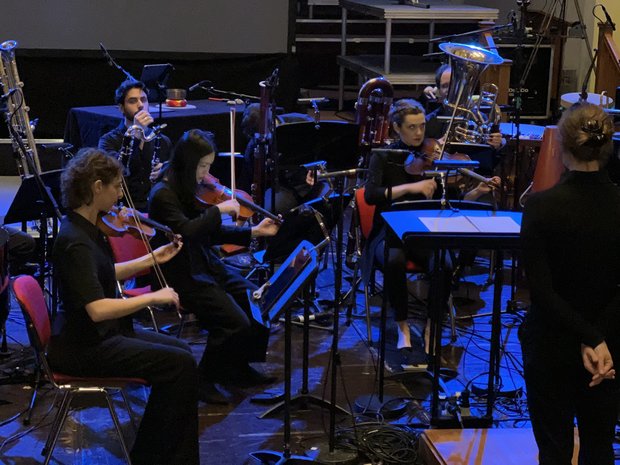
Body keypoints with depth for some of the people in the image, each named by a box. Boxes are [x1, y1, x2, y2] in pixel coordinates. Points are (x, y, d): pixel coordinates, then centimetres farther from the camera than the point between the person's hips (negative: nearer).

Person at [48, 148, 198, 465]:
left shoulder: (86, 228, 4)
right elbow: (98, 309, -34)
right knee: (181, 365, -14)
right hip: (82, 348, -10)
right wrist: (153, 297, -25)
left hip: (99, 334, 10)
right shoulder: (75, 242, -25)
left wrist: (152, 259, 15)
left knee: (180, 350, 15)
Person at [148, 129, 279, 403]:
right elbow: (186, 230, -33)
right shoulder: (163, 195, -17)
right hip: (181, 277, -9)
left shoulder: (192, 190, 9)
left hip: (206, 267, 9)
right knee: (236, 322, -21)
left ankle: (238, 368, 18)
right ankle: (205, 379, -1)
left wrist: (254, 232, 5)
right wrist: (219, 209, -24)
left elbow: (211, 233, 13)